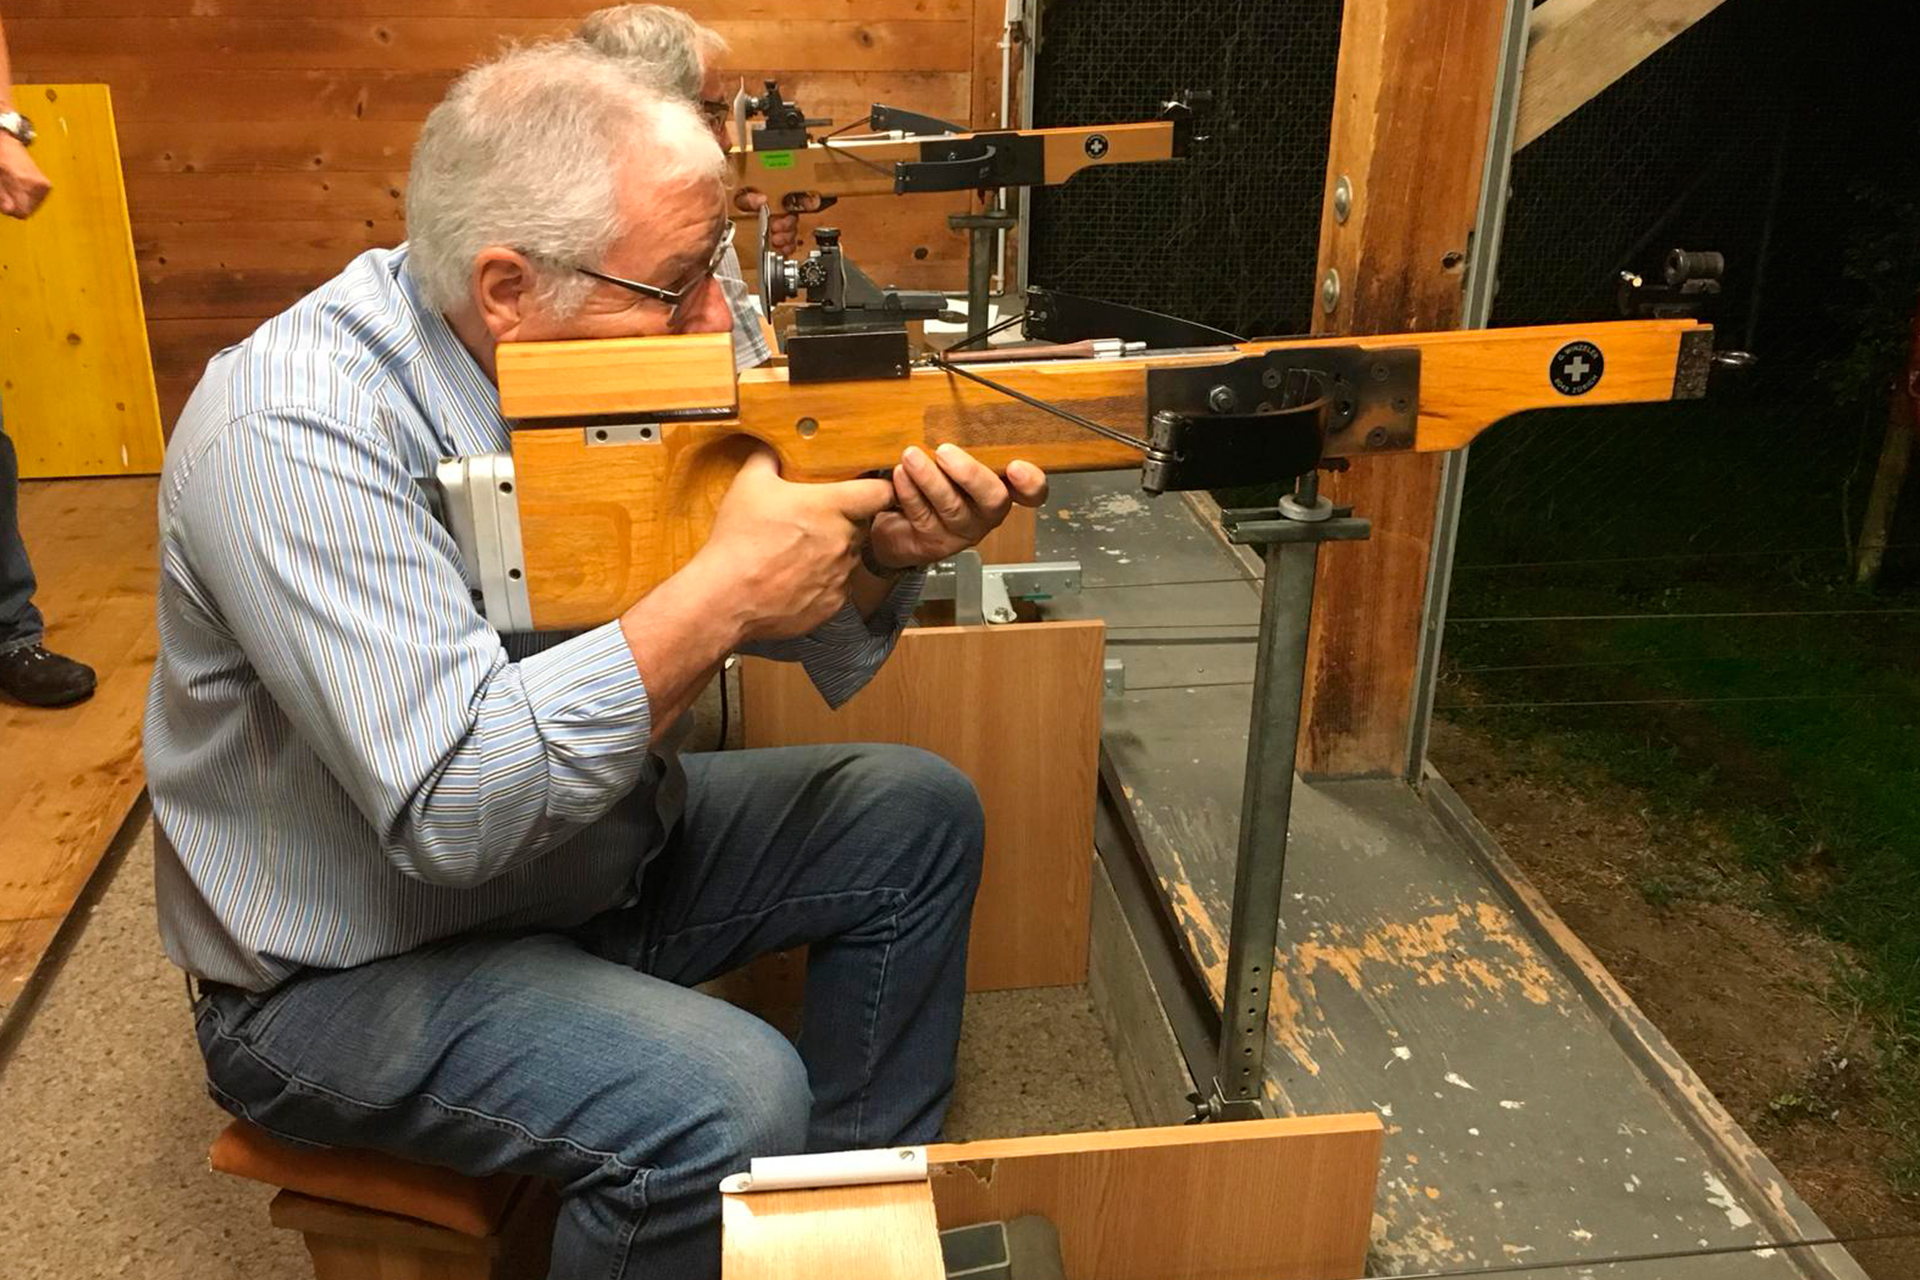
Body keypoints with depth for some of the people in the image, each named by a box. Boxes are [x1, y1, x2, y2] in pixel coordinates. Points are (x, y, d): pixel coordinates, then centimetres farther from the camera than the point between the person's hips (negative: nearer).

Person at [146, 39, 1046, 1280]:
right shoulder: (297, 438, -28)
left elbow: (808, 640, -2)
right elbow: (451, 809, -35)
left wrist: (882, 550, -24)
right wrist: (728, 587, -33)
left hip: (602, 846, 8)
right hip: (360, 970, -7)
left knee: (918, 815, 6)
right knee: (732, 1101, -29)